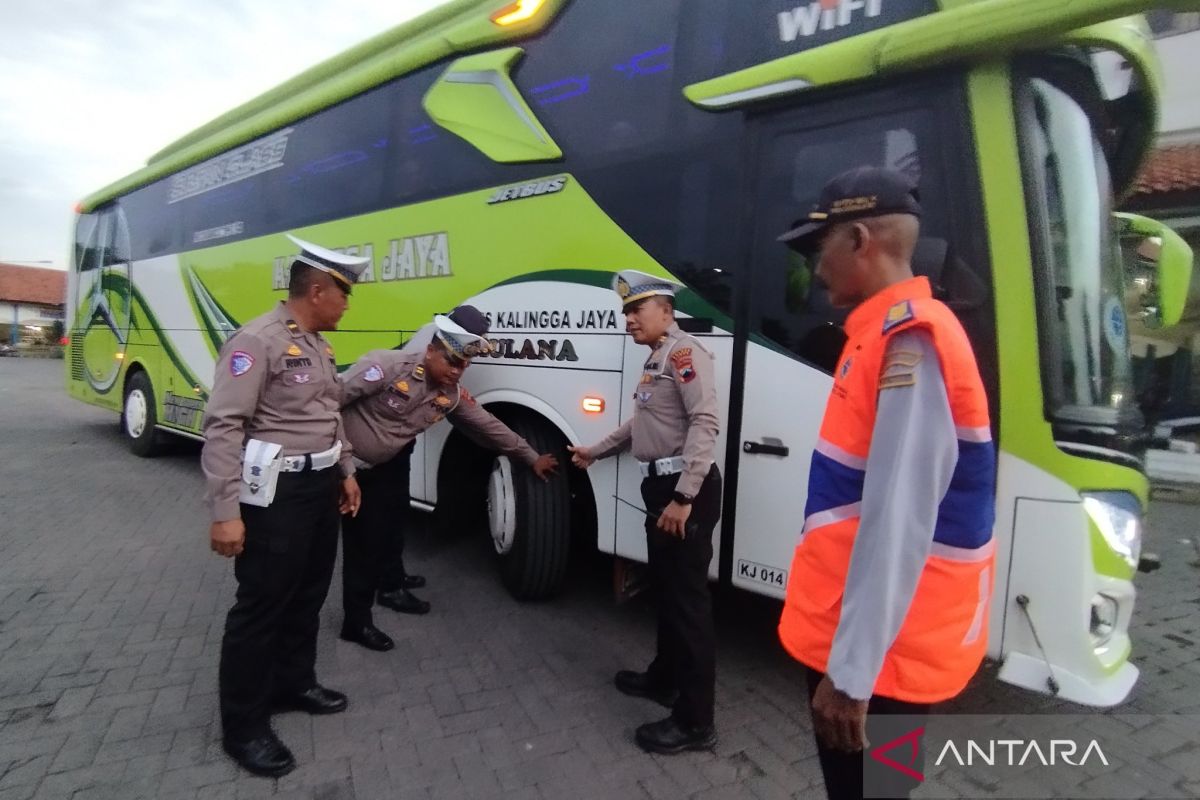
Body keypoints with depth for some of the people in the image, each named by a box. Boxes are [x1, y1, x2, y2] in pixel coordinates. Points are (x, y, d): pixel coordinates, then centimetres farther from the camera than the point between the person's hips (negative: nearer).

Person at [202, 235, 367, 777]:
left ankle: (293, 683, 39)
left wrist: (345, 471, 20)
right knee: (262, 604, 2)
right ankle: (243, 726, 19)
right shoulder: (257, 341, -17)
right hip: (276, 491, -9)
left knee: (308, 594, 20)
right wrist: (225, 512, -23)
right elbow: (222, 428, -21)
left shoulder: (317, 344, 12)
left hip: (321, 484, 9)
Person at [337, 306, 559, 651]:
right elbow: (333, 398, -24)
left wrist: (531, 458, 6)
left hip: (389, 463, 7)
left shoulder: (452, 395, -7)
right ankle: (357, 622, 8)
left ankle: (391, 586, 43)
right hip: (347, 462, -6)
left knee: (392, 527, 19)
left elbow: (489, 426, 2)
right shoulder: (387, 366, -27)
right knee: (361, 539, -4)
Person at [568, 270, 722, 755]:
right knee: (666, 591, 20)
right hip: (662, 487, 10)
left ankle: (694, 722, 8)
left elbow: (705, 424, -23)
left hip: (686, 491, -10)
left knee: (688, 599, -3)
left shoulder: (683, 352, -13)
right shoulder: (656, 359, 19)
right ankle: (664, 678, 38)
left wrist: (684, 496, -26)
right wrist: (596, 452, 35)